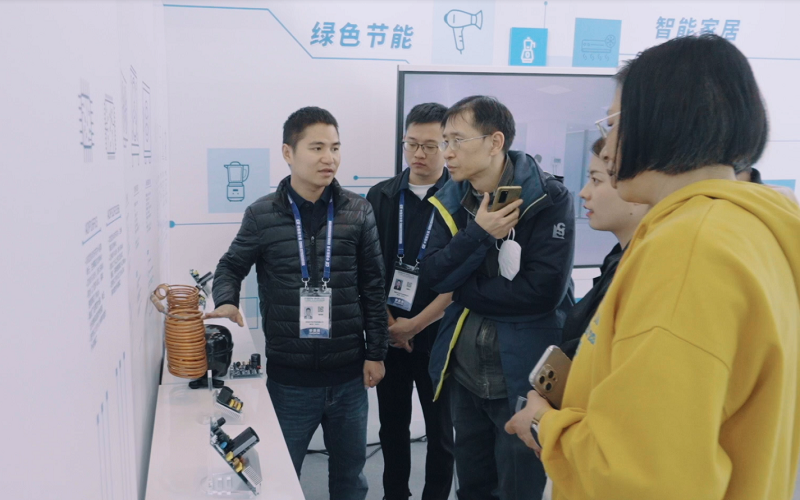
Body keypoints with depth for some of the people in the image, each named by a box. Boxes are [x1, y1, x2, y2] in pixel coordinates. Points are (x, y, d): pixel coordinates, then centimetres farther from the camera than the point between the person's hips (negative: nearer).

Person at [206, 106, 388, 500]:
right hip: (288, 377, -1)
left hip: (349, 375, 2)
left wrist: (376, 352, 1)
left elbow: (373, 287, 2)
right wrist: (227, 302, -13)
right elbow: (231, 266, 8)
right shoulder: (262, 215, -5)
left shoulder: (357, 212, -2)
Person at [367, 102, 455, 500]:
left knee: (440, 433, 11)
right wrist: (387, 322, -6)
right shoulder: (381, 197, 3)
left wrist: (415, 324, -12)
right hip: (388, 335, 3)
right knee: (392, 427, 17)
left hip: (438, 337, -3)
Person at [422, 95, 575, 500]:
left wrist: (465, 289, -13)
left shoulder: (549, 199, -15)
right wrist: (478, 234, -22)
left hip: (522, 378, -5)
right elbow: (433, 275, -6)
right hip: (464, 375, 6)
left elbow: (543, 290, -24)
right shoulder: (450, 199, 2)